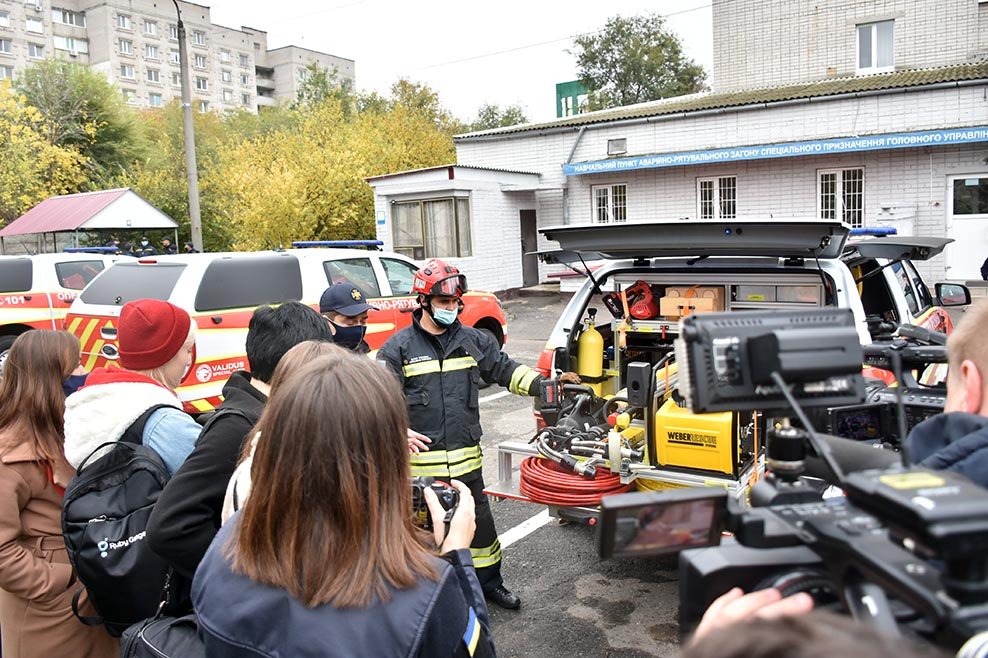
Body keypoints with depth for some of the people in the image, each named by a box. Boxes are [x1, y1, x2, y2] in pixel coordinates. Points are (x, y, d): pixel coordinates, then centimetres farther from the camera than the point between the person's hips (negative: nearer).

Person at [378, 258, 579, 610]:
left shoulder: (473, 340, 6)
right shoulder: (399, 347, -5)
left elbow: (505, 370, 13)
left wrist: (544, 384, 1)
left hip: (466, 457, 3)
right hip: (421, 460, -3)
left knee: (479, 521, 15)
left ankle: (489, 581, 35)